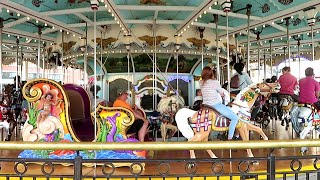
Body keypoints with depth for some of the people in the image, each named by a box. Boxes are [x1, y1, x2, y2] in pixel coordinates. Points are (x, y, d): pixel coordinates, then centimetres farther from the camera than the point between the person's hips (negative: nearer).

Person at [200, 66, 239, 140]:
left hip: (206, 105, 7)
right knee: (235, 118, -1)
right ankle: (229, 138, -4)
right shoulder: (215, 82, -11)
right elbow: (222, 94, 2)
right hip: (216, 105, -7)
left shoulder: (201, 83, 4)